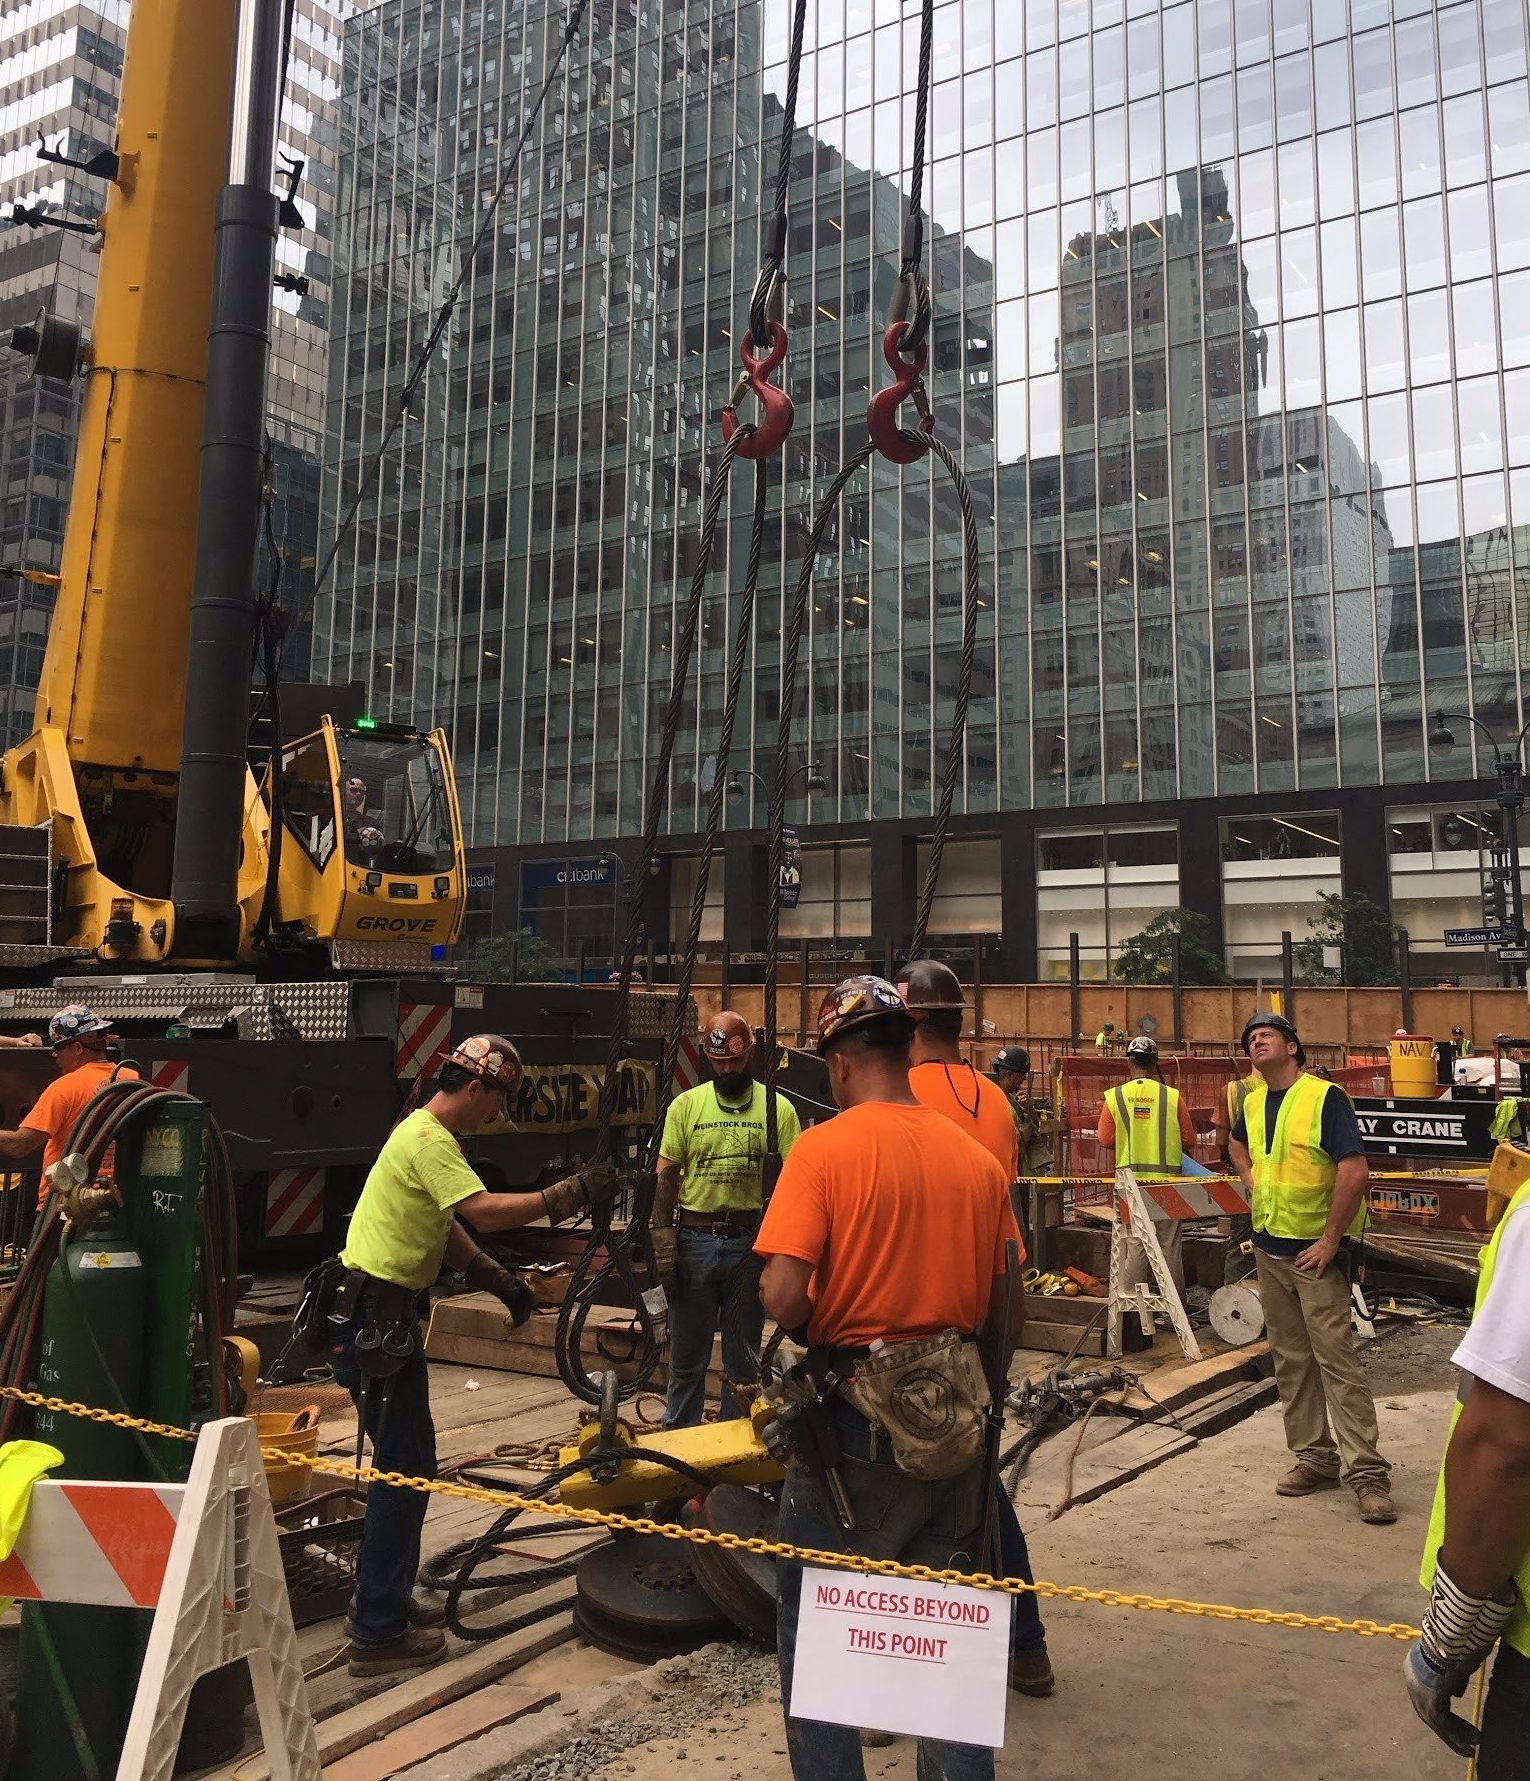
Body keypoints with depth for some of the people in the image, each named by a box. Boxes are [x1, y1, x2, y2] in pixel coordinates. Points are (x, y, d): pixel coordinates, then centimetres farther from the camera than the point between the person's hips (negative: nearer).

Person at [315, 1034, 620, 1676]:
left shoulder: (428, 1135, 15)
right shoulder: (427, 1140, -18)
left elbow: (447, 1228, 20)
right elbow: (487, 1212, -28)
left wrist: (500, 1280, 14)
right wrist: (569, 1194, -22)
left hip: (384, 1316, 11)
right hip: (369, 1319, -11)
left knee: (408, 1460, 18)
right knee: (404, 1466, -4)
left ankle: (385, 1601, 30)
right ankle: (378, 1634, 5)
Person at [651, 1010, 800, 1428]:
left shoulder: (778, 1108, -1)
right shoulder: (686, 1105, 3)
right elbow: (666, 1175, 4)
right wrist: (662, 1240, -4)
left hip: (750, 1242, -1)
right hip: (693, 1240, 1)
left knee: (744, 1358, 12)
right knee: (686, 1358, 10)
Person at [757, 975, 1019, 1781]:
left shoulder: (823, 1148, -14)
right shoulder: (980, 1160, -1)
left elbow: (783, 1297, -21)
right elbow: (1003, 1305, 6)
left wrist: (818, 1326, 1)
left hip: (857, 1415, -4)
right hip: (955, 1415, 4)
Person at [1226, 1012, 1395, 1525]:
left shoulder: (1325, 1097, -14)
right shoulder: (1253, 1102, 8)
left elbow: (1355, 1172, -21)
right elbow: (1237, 1144, 31)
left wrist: (1331, 1240, -19)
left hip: (1314, 1251, -7)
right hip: (1269, 1247, 7)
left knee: (1336, 1358, -8)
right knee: (1290, 1360, 11)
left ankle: (1366, 1472, -2)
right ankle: (1314, 1458, 21)